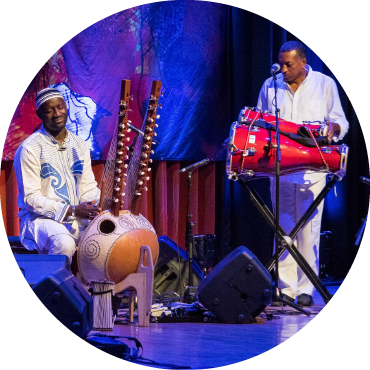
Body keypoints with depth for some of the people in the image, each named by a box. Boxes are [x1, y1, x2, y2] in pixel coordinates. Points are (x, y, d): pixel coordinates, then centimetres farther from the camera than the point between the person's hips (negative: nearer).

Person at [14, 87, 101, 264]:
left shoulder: (79, 146, 12)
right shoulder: (30, 149, -9)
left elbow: (88, 188, 12)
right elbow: (31, 198, -13)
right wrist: (72, 211, -21)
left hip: (77, 218, 6)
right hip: (40, 219, -6)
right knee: (64, 243, -36)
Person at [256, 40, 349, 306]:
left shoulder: (325, 84, 6)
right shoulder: (271, 86, 11)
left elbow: (341, 122, 7)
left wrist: (333, 128, -15)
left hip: (312, 168, -2)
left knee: (309, 229, -4)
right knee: (283, 228, 0)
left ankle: (306, 289, 0)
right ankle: (285, 288, 3)